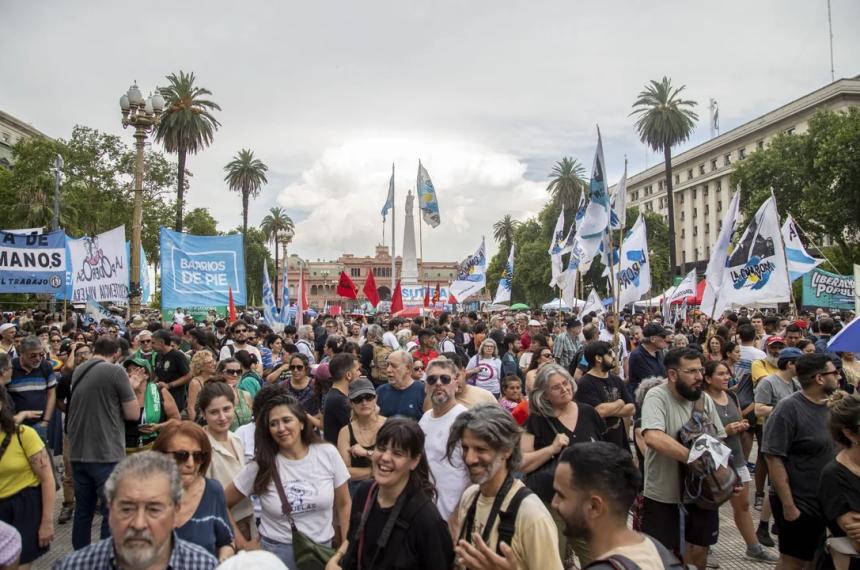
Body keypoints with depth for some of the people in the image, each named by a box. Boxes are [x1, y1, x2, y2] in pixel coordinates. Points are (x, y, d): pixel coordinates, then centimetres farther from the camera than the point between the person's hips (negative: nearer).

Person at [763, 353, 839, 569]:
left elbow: (836, 449, 17)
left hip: (827, 502, 7)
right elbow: (774, 459, -20)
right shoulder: (788, 409, -18)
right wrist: (788, 506, -21)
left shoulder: (830, 406, 4)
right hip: (799, 505, -7)